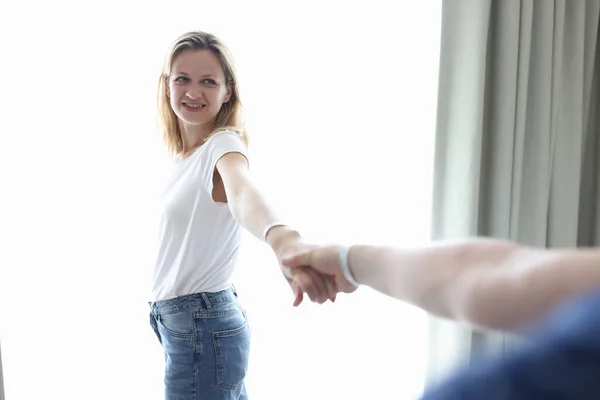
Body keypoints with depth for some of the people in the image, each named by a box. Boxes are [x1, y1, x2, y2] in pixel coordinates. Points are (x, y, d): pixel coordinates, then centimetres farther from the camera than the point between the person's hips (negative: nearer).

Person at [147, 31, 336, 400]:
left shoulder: (224, 145, -19)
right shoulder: (184, 155, 8)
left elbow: (243, 193, -43)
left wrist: (284, 239, -62)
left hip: (201, 327, -8)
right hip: (184, 323, 8)